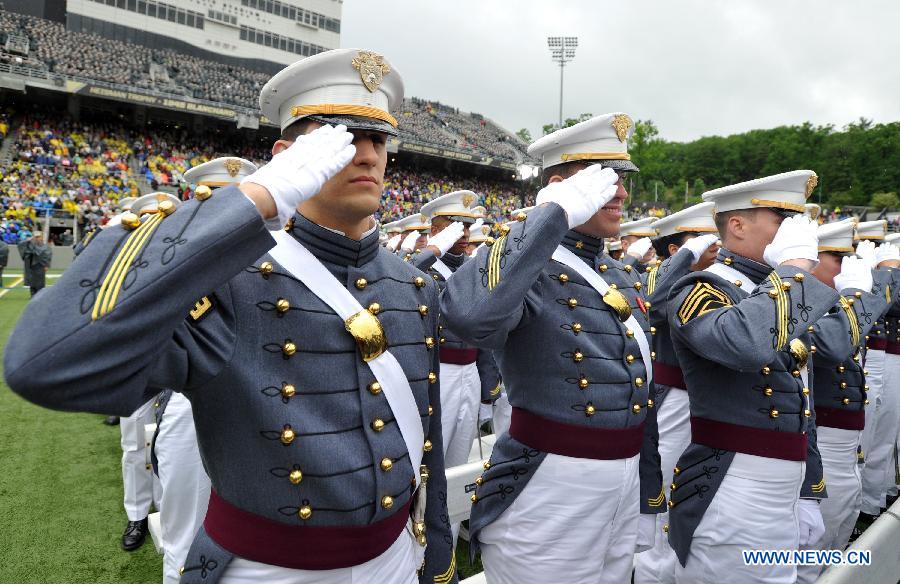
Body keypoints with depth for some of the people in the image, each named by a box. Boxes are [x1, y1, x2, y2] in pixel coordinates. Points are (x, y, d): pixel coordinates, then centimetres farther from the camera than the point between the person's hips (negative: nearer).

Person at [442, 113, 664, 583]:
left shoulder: (626, 277, 9)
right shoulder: (525, 267, -15)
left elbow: (640, 392, 15)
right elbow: (466, 315, -41)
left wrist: (648, 501, 18)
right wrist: (554, 213, -30)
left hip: (625, 487, 8)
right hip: (546, 496, -7)